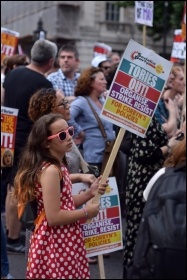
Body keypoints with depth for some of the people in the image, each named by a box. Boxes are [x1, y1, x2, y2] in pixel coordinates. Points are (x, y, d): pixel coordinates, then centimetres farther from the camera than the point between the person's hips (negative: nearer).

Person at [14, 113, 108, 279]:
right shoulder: (50, 170, -21)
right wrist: (86, 212, -13)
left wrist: (90, 193, 5)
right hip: (56, 245, -10)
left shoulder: (59, 166, 9)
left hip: (65, 241, 10)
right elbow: (54, 217, -24)